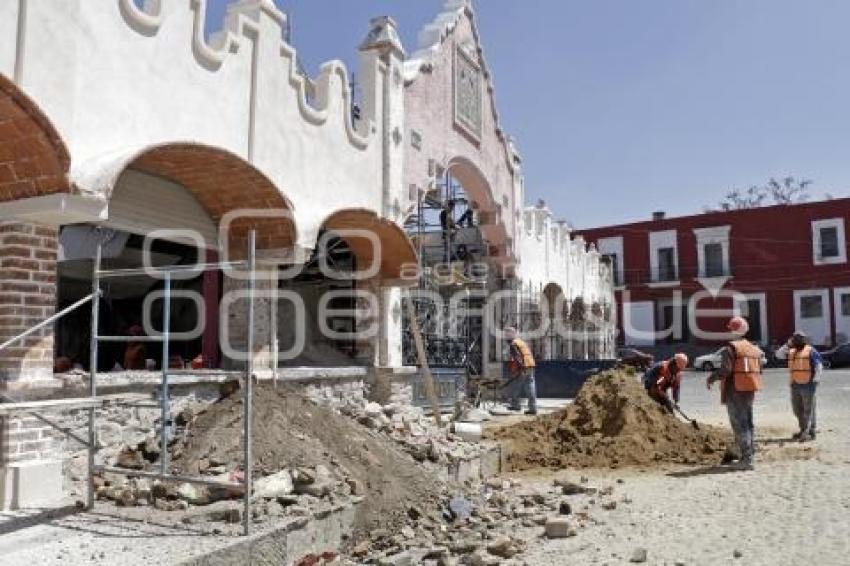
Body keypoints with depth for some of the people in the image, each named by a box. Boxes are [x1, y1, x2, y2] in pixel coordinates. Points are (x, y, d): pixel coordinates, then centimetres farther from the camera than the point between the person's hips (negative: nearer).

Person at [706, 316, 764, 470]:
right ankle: (750, 453, 25)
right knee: (748, 422, 18)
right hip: (750, 390, 8)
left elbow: (725, 370, -20)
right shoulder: (754, 348, 11)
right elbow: (759, 370, 14)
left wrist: (710, 378, -6)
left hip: (735, 390, -7)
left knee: (739, 424, -5)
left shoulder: (731, 348, -12)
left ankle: (747, 458, -7)